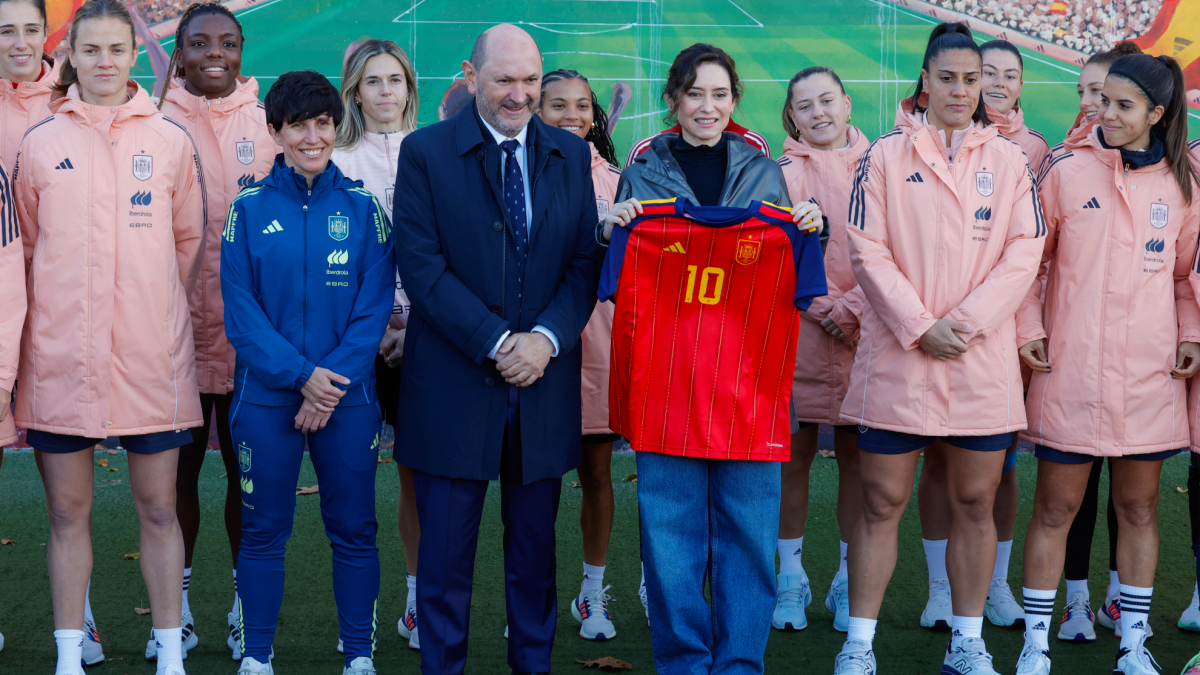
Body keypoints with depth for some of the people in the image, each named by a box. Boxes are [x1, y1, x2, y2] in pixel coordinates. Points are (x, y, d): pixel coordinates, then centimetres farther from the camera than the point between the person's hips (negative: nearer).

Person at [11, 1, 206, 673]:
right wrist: (59, 315, 8)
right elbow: (25, 246, 12)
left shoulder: (170, 139, 4)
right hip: (60, 357, 1)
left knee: (159, 509, 5)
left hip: (152, 356, 0)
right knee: (69, 511, 6)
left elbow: (189, 240, 12)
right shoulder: (40, 143, 5)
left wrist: (156, 310, 10)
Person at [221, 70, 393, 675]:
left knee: (354, 529, 6)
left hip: (348, 396, 0)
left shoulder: (362, 207, 2)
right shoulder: (249, 209, 1)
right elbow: (239, 310, -3)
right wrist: (302, 374, -14)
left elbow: (374, 307, -2)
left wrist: (332, 382, -12)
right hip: (266, 395, 0)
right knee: (263, 529, 6)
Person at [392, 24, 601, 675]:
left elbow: (584, 263, 4)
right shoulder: (425, 151, -2)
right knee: (445, 555, 4)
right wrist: (496, 342, -16)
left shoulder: (571, 155, 8)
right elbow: (421, 265, -9)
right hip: (455, 383, -3)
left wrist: (547, 338, -13)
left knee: (535, 554, 11)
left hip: (544, 382, 3)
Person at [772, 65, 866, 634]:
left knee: (856, 457, 5)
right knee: (793, 455, 3)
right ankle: (791, 578, 14)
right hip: (799, 329, -1)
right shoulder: (783, 173, 3)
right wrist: (828, 310, -12)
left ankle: (848, 582, 15)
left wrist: (854, 306, -11)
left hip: (863, 331, 1)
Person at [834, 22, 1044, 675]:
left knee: (975, 503, 7)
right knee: (882, 503, 1)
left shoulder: (1008, 161, 9)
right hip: (897, 355, -2)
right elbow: (868, 250, -3)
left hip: (983, 360, 2)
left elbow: (1023, 254, 2)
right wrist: (918, 327, -12)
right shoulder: (886, 155, 3)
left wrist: (965, 323, -10)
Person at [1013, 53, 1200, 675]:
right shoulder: (1067, 172, -1)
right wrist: (1028, 329, -4)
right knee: (1055, 508, 1)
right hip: (1070, 368, -2)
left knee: (1139, 507, 10)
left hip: (1150, 372, 2)